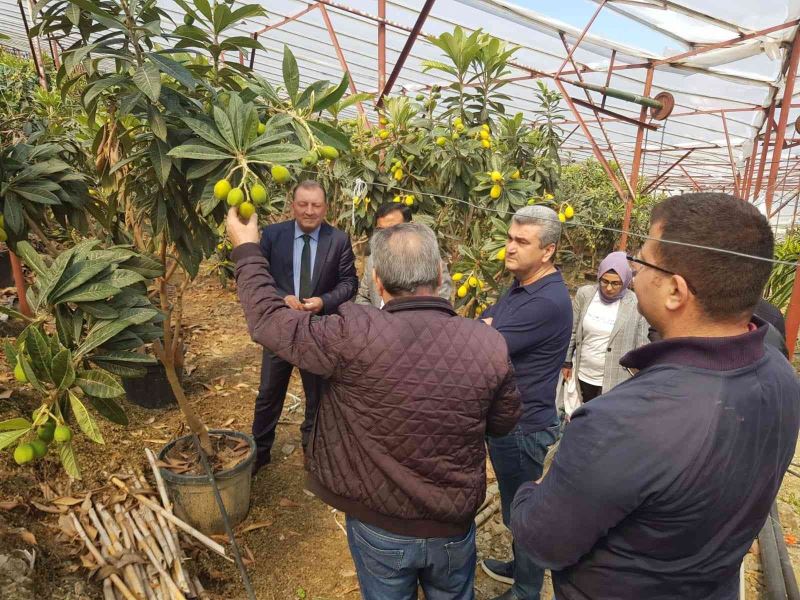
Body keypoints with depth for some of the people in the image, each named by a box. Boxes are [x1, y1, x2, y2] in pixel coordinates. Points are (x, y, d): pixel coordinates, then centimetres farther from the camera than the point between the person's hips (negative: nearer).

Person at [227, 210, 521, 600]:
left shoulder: (354, 336, -28)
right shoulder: (489, 344, -20)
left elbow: (269, 320, -14)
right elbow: (505, 422, -3)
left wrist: (247, 249, 0)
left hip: (378, 526, -1)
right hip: (455, 528, 2)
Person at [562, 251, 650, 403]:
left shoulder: (636, 305, -14)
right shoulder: (584, 294, -7)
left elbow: (641, 347, -7)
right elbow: (571, 331, 2)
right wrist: (567, 362, 6)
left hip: (614, 380, -3)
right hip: (582, 374, 3)